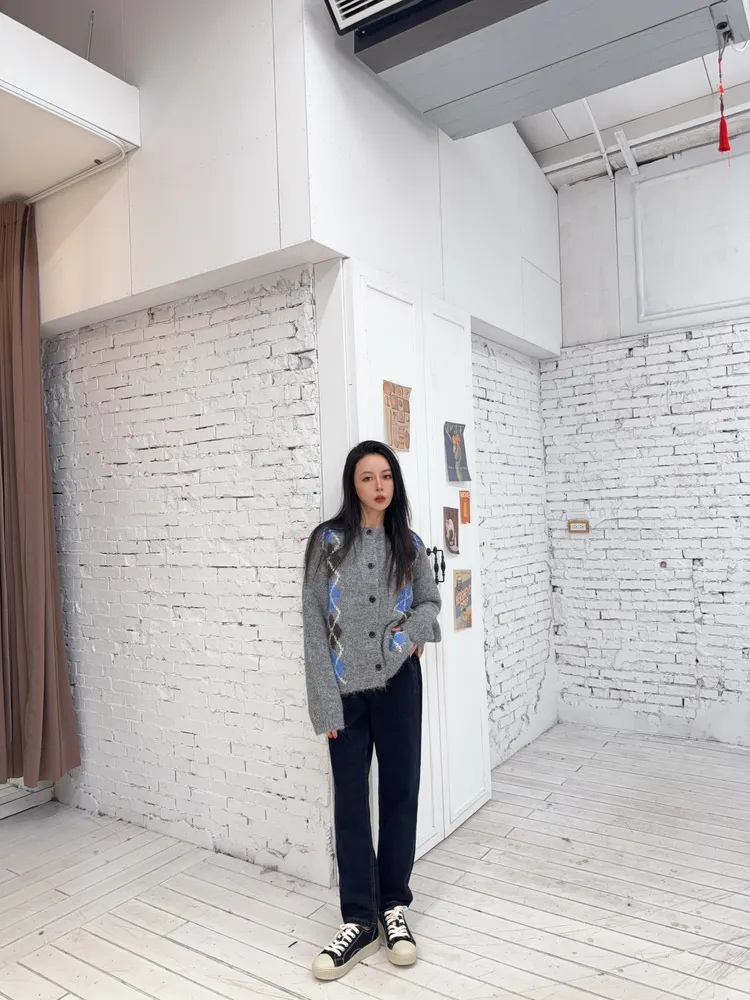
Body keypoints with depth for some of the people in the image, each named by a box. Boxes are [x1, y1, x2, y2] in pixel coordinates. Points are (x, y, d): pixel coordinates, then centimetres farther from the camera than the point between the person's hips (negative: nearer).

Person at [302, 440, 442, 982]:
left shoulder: (409, 544, 3)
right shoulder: (328, 540, -6)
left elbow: (431, 601, 15)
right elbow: (314, 623, -7)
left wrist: (409, 633, -8)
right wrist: (326, 700, -11)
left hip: (398, 684, 2)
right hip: (346, 689, -2)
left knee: (400, 792, 10)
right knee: (350, 800, 7)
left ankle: (394, 907, 29)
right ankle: (360, 921, 21)